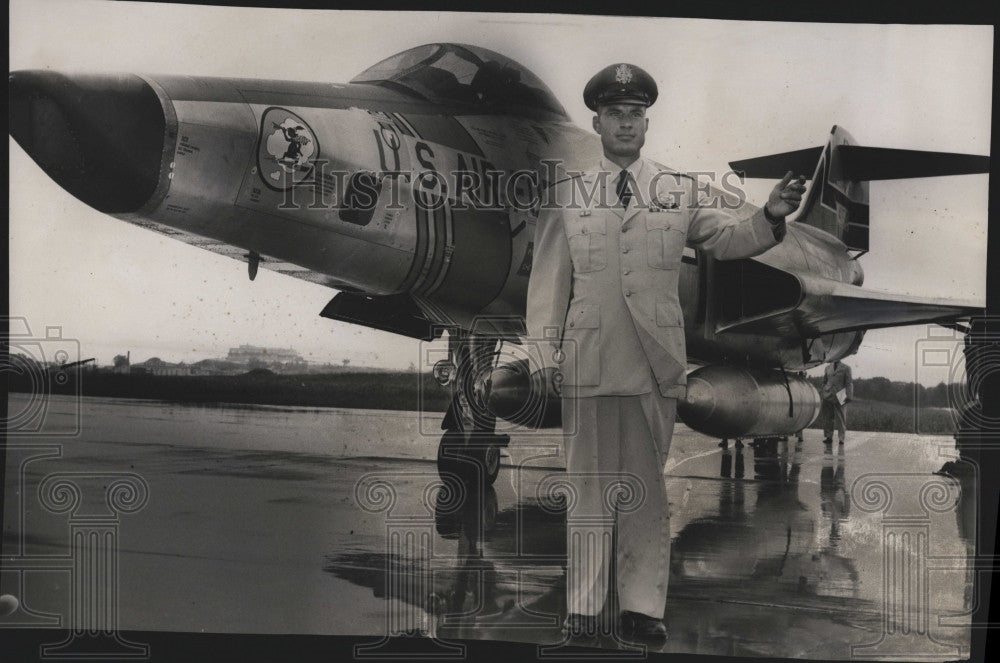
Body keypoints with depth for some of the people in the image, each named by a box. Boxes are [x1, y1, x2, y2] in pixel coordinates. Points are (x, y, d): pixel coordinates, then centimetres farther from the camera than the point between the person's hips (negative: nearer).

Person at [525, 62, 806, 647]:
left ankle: (643, 607, 14)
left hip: (656, 362, 1)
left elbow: (727, 238, 5)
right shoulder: (567, 195, 8)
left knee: (649, 485, 6)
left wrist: (771, 217, -15)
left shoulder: (680, 193, 12)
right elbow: (549, 279, 6)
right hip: (589, 359, -1)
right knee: (590, 483, 4)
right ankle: (584, 608, 13)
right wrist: (545, 351, 0)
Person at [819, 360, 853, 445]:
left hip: (839, 397, -3)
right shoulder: (827, 368, 14)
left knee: (840, 418, -1)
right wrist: (821, 393, 15)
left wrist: (849, 396, -8)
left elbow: (849, 383, 0)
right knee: (827, 418, 2)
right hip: (828, 396, 3)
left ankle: (841, 439, 5)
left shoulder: (846, 368, 4)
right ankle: (828, 437, 9)